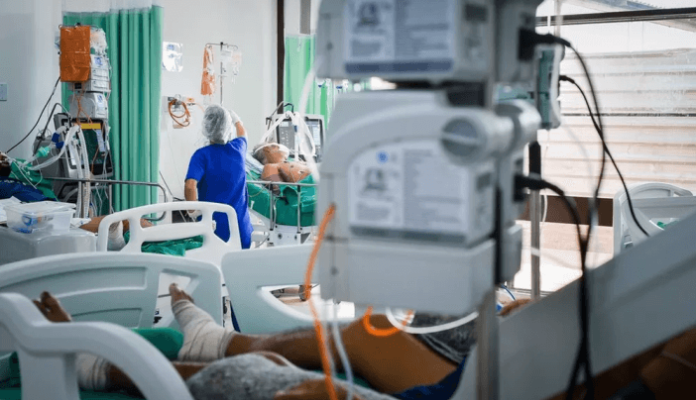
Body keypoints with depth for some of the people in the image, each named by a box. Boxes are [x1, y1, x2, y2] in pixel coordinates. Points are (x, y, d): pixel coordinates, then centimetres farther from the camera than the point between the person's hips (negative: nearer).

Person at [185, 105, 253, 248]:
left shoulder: (202, 155, -11)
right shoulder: (237, 148, 2)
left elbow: (190, 186, -26)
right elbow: (243, 134, 28)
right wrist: (237, 120, 46)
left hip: (213, 227, -3)